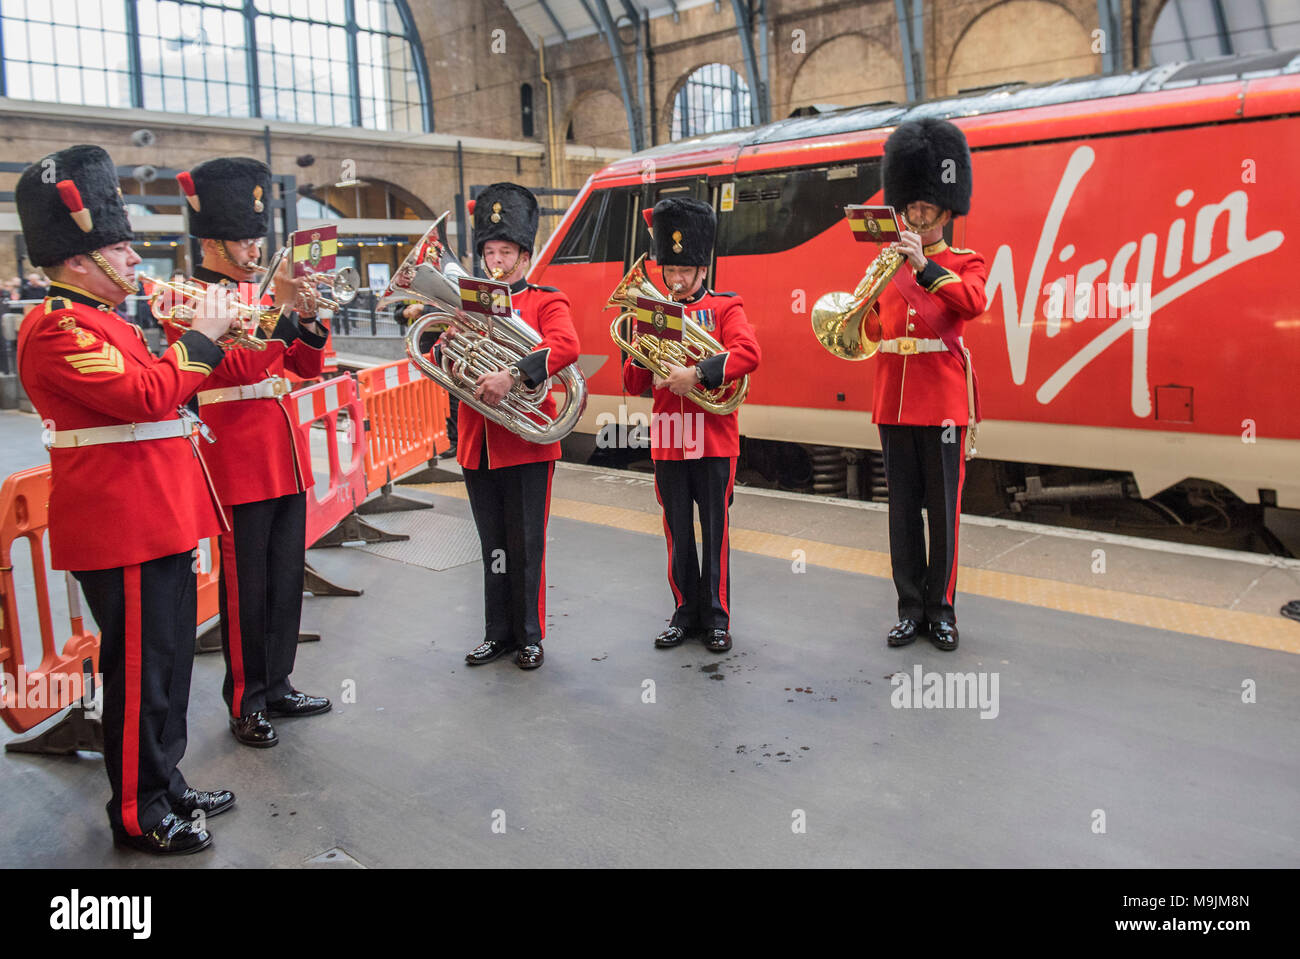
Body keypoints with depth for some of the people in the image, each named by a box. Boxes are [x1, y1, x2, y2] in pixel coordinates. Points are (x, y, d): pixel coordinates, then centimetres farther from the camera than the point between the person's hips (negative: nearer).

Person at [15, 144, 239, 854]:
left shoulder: (96, 320, 17)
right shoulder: (58, 329, -15)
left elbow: (153, 391, 23)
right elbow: (146, 396, -26)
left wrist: (202, 339, 12)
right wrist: (200, 337, -14)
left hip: (154, 522, 10)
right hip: (122, 530, -10)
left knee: (166, 662, 18)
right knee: (140, 670, 0)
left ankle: (165, 784, 32)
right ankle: (139, 815, 14)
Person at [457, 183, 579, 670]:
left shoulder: (547, 301, 1)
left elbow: (565, 346, -19)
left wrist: (512, 375, -32)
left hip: (526, 443, -4)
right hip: (478, 445, 4)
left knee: (525, 547, 3)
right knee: (494, 548, 12)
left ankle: (529, 637, 16)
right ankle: (498, 633, 24)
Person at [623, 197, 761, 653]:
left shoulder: (725, 307, 2)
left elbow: (749, 353, -16)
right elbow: (634, 385, 9)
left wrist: (697, 373, -26)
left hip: (714, 439, -3)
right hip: (668, 439, 3)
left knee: (714, 530, 4)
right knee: (678, 533, 9)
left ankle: (716, 617, 15)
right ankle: (686, 611, 22)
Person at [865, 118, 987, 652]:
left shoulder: (965, 263, 3)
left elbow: (973, 303, -19)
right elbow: (872, 332, 13)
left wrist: (924, 266, -27)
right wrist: (863, 309, -7)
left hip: (944, 402, -3)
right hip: (894, 402, 3)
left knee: (943, 510, 3)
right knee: (902, 509, 7)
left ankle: (941, 608, 15)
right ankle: (910, 608, 17)